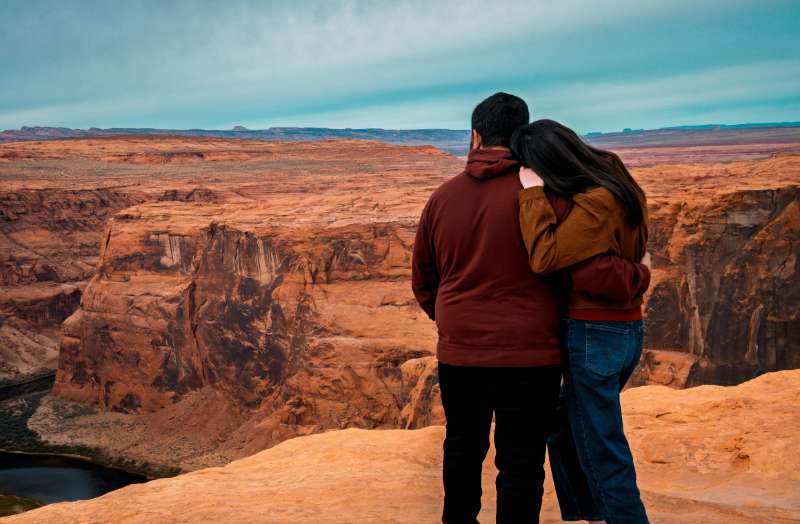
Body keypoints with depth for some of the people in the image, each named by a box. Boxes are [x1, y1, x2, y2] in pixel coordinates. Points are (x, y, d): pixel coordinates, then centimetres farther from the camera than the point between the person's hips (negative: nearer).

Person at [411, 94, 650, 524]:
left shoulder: (442, 197, 2)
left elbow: (423, 281, 11)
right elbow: (584, 265, -20)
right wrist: (639, 276, -2)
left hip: (458, 355, 4)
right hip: (527, 358, -4)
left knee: (463, 448, 22)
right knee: (521, 463, 8)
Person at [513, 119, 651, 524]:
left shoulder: (596, 203, -22)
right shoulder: (615, 185, 7)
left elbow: (544, 257, -26)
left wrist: (534, 193, -20)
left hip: (594, 335, -10)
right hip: (624, 329, 10)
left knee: (602, 457, 2)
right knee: (564, 435, 22)